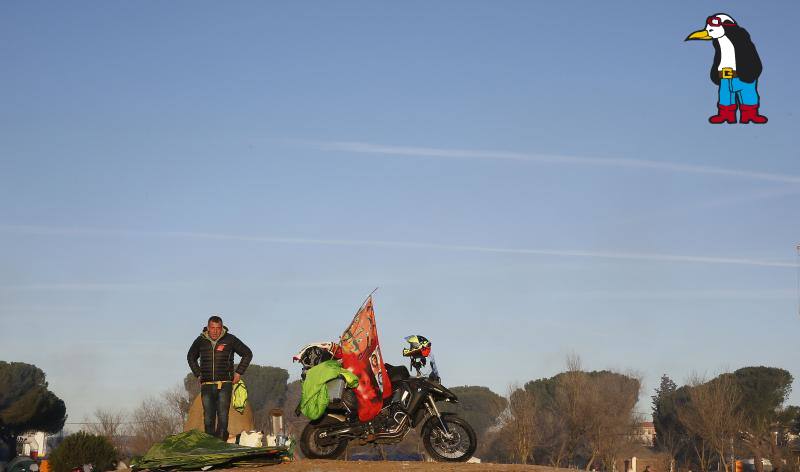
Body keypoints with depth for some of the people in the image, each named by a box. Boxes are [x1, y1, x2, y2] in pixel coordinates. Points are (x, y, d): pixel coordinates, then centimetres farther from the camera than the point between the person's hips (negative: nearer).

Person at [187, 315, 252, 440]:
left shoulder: (230, 340, 0)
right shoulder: (200, 341, 8)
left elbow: (247, 354, 12)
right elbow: (191, 357, 28)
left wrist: (238, 372, 7)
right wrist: (198, 374, 18)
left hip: (224, 384, -2)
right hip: (206, 386, 3)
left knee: (222, 416, -11)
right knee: (208, 418, 0)